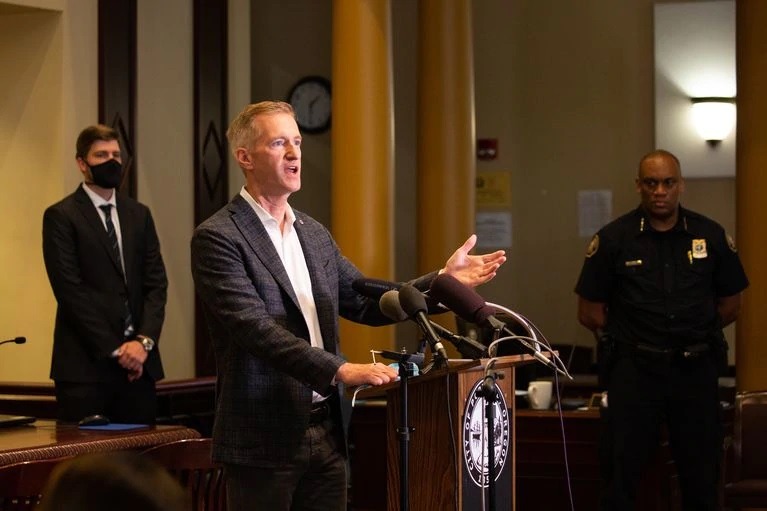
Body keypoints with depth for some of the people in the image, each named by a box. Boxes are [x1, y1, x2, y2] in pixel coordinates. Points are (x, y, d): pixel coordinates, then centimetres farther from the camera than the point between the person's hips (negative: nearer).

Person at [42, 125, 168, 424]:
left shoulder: (139, 215, 15)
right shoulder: (61, 216, -1)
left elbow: (156, 283, 9)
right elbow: (70, 290, -8)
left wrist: (144, 341, -7)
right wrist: (114, 349, -12)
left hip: (139, 362, 5)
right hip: (85, 365, -4)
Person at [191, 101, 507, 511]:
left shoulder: (313, 234, 15)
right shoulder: (217, 238, -10)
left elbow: (367, 303, 15)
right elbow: (254, 327, -21)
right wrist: (340, 370, -28)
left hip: (326, 431, 7)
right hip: (263, 439, -7)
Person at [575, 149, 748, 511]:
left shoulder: (711, 236, 4)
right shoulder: (613, 239, -1)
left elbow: (730, 304, 13)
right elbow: (589, 312, 2)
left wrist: (693, 332, 6)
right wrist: (627, 336, 1)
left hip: (696, 369, 2)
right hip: (634, 369, -2)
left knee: (701, 470, 8)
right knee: (622, 470, 0)